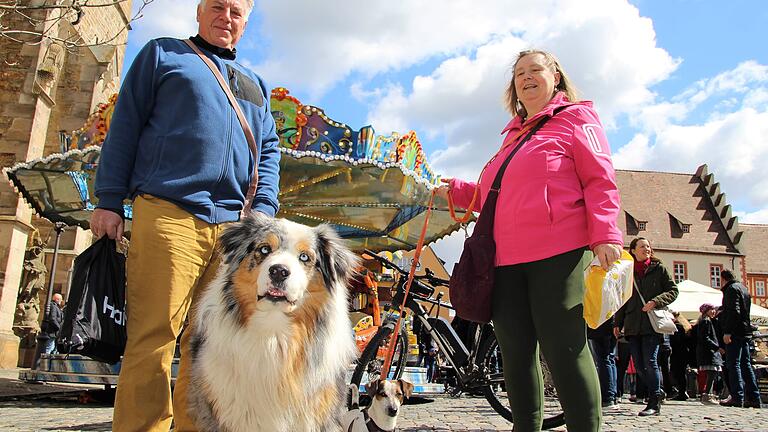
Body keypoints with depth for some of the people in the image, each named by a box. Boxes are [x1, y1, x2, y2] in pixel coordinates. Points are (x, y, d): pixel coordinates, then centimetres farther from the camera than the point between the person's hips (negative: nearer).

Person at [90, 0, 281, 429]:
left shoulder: (256, 84, 28)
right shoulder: (163, 53, 17)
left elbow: (269, 151, 21)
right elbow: (125, 125, 9)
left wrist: (264, 209, 5)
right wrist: (109, 201, 1)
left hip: (233, 224, 4)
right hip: (168, 212, -4)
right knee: (153, 334, -9)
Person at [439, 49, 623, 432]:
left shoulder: (575, 117, 8)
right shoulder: (514, 134, 26)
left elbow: (599, 180, -3)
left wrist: (605, 235, -15)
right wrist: (456, 191, 19)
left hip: (557, 255, -6)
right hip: (506, 260, 7)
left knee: (563, 349, -6)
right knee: (516, 352, 7)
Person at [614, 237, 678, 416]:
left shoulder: (659, 269, 7)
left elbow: (673, 290, 3)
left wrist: (656, 302, -14)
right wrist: (618, 323, 11)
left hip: (652, 323, -4)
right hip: (633, 325, 4)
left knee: (650, 362, -10)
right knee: (639, 365, 3)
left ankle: (654, 403, -4)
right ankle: (655, 394, 19)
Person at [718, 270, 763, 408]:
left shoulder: (731, 289, -9)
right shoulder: (743, 288, 20)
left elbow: (734, 311, -20)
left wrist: (727, 332, -22)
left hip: (735, 333, -9)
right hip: (746, 332, 9)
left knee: (733, 364, -9)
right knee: (745, 365, 11)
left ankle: (737, 397, -12)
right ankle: (754, 398, 11)